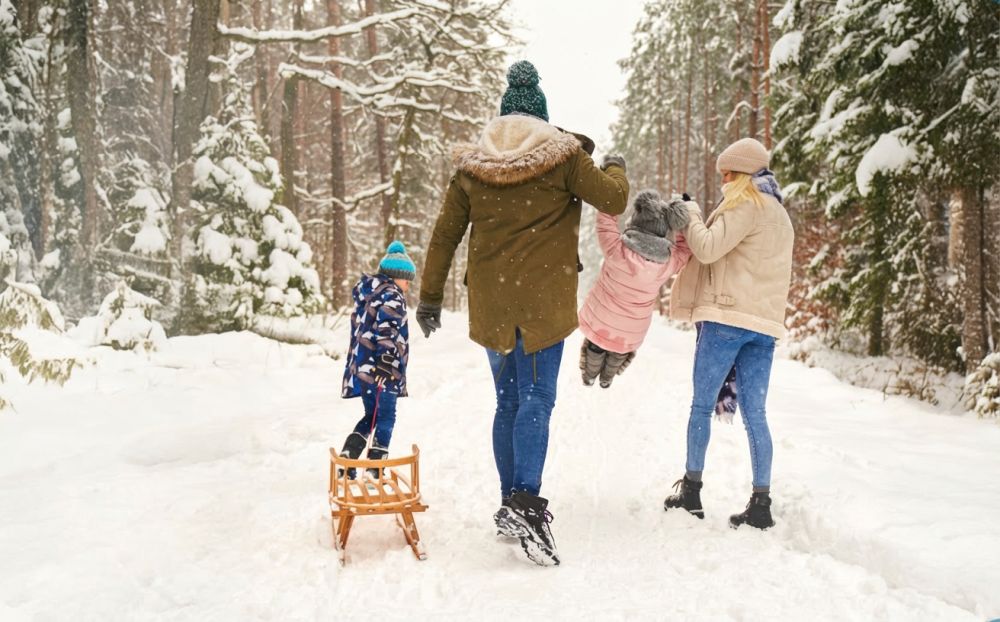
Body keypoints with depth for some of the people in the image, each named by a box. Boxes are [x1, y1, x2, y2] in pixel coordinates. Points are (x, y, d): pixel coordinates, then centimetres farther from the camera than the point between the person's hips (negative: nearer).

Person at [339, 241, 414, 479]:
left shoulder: (367, 294, 21)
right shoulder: (391, 296, -9)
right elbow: (386, 328, -22)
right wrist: (387, 357, -27)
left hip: (361, 367, 9)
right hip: (381, 370, -9)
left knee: (371, 416, 20)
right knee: (385, 418, 0)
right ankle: (374, 470, 0)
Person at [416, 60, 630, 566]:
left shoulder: (471, 164, 8)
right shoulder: (562, 155, -2)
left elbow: (444, 235, 9)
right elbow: (613, 200, 0)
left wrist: (430, 297, 16)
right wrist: (615, 168, 23)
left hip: (490, 303, 4)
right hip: (544, 300, -3)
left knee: (507, 401, 14)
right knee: (536, 400, -7)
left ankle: (511, 505, 18)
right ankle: (526, 501, -23)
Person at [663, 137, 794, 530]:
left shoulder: (745, 205, -6)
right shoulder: (779, 214, 24)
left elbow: (708, 248, -14)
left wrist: (692, 216, 1)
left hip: (727, 317, -8)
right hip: (765, 322, 8)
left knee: (701, 405, 3)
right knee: (754, 414, 5)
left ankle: (691, 492, 9)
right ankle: (761, 504, 4)